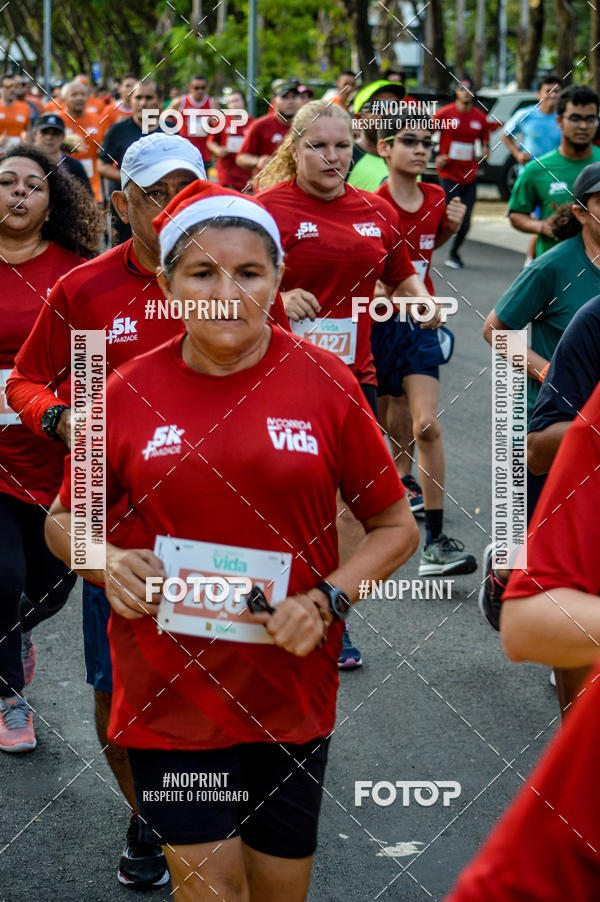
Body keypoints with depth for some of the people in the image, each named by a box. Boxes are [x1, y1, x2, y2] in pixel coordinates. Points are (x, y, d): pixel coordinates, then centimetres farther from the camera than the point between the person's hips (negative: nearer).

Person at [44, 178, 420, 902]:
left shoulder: (324, 383, -4)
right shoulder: (128, 394, -3)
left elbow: (395, 528, 3)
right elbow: (63, 521, 11)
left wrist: (327, 600, -12)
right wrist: (109, 564, -10)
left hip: (291, 684, 1)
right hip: (168, 686, -1)